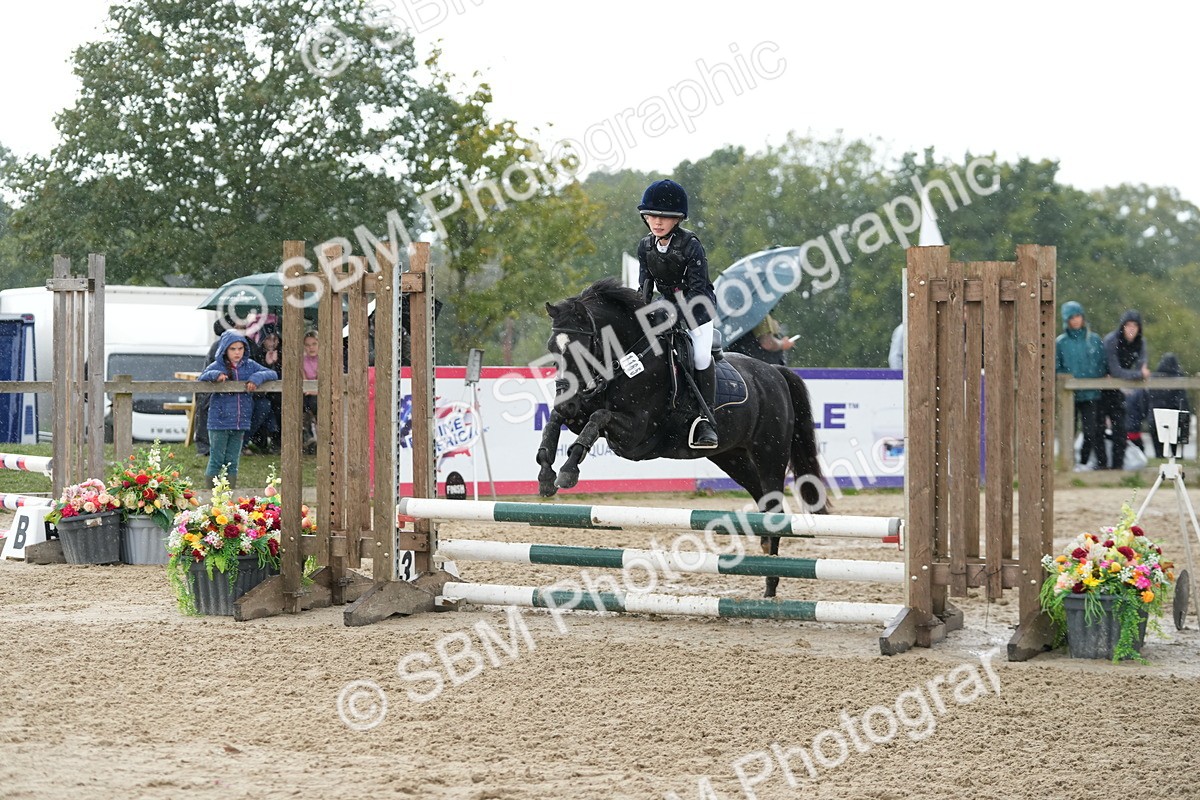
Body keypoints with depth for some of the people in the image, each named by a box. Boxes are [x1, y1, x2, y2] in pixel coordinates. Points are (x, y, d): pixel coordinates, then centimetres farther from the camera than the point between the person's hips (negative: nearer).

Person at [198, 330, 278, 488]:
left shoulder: (249, 365, 6)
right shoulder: (218, 366, -2)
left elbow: (273, 374, 4)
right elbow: (202, 378, -10)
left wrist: (257, 378, -15)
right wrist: (215, 374, -28)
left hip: (240, 422, 3)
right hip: (219, 421, -3)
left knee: (232, 462, 11)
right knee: (216, 460, 1)